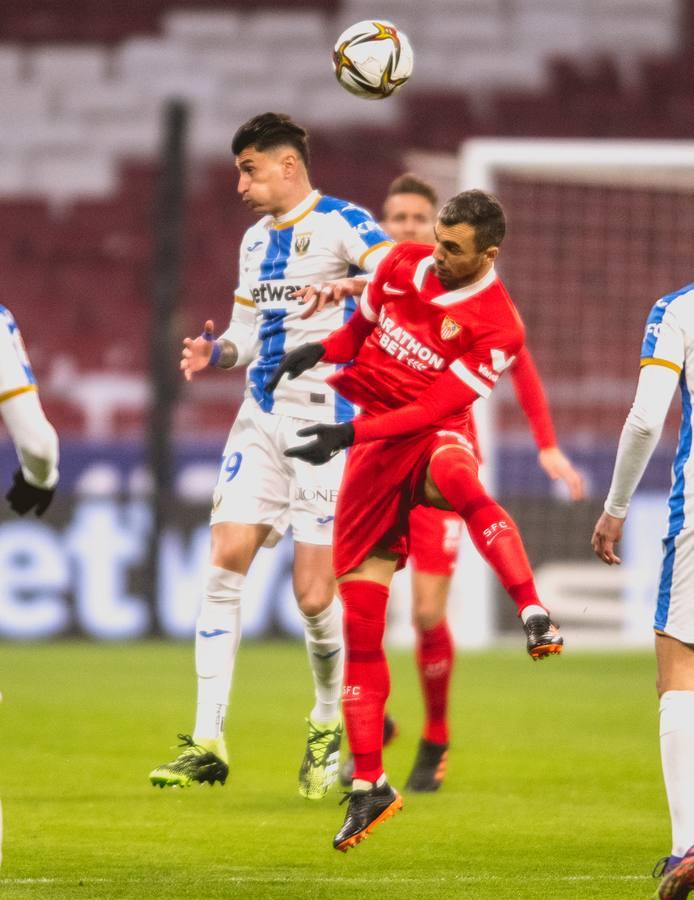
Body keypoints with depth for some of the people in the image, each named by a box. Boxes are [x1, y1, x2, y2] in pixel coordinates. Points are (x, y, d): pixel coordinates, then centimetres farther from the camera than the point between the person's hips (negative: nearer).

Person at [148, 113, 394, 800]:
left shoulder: (340, 224, -8)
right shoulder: (256, 239, 16)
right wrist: (215, 352, 0)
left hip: (326, 423, -7)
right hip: (261, 416, 7)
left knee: (314, 594, -7)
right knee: (225, 562, -5)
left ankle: (329, 727, 19)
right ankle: (207, 743, -3)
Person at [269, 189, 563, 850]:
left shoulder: (497, 327, -12)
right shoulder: (402, 265, 4)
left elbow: (435, 407, -16)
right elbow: (363, 324, 23)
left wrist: (350, 435, -22)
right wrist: (319, 350, 2)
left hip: (434, 437, -4)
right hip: (374, 443, 4)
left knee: (458, 476, -44)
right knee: (359, 612, -1)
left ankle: (535, 616, -55)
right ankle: (367, 785, 7)